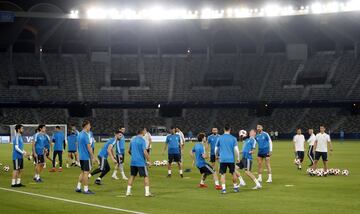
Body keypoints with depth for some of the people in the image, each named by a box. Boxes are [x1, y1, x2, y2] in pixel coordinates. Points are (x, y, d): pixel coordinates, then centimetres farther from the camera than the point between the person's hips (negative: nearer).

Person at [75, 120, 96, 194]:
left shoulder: (80, 134, 11)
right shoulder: (86, 135, -16)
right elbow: (89, 147, -18)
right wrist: (93, 157, -13)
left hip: (81, 156, 9)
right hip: (86, 157, -9)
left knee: (82, 172, 16)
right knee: (86, 172, -3)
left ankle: (78, 187, 16)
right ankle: (86, 189, 1)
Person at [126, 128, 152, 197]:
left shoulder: (132, 139, 10)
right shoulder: (142, 140, -12)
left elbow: (129, 151, 19)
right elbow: (145, 152, -19)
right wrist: (149, 161, -11)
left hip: (133, 162, 6)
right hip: (141, 162, -6)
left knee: (132, 176, 15)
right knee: (146, 176, 2)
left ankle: (128, 191, 12)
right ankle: (147, 192, -2)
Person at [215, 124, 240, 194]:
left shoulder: (220, 138, 3)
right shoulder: (233, 138, -1)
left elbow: (216, 149, 9)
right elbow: (236, 149, -5)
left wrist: (217, 155, 26)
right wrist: (238, 158, 5)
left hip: (222, 159, 0)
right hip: (231, 159, 0)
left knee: (223, 174, 1)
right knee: (233, 173, 15)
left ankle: (223, 188, -10)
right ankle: (235, 187, 24)